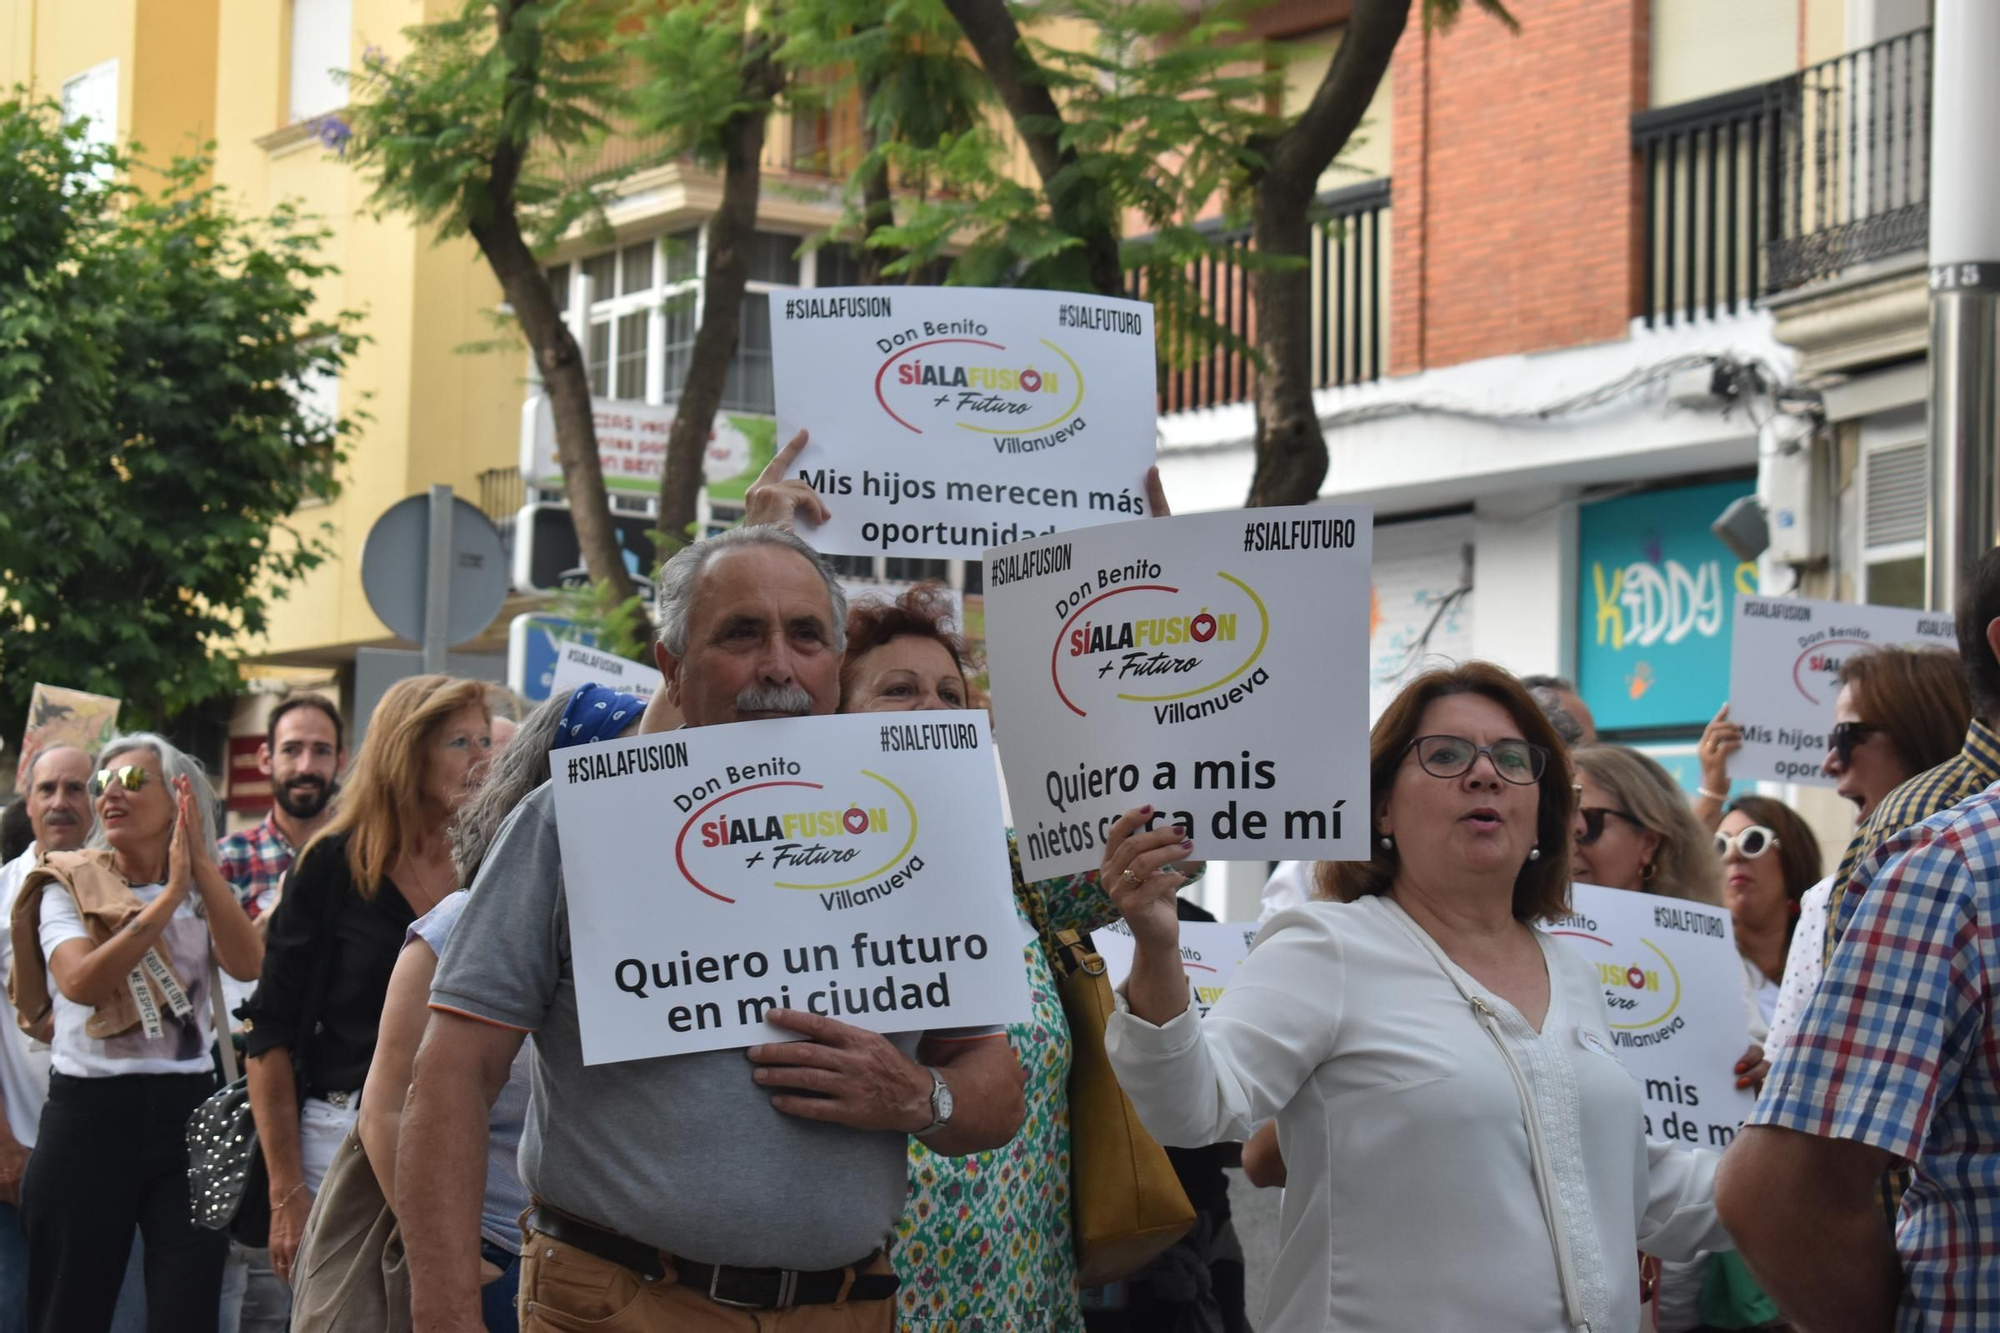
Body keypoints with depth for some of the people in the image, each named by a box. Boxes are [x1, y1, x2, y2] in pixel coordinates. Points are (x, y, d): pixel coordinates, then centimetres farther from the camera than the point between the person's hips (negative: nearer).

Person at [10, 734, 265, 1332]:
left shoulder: (202, 894, 11)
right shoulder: (68, 886, 3)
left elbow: (247, 963, -9)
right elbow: (81, 981, -16)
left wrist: (202, 863, -12)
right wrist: (169, 895, -17)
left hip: (187, 1111, 2)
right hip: (89, 1110, -2)